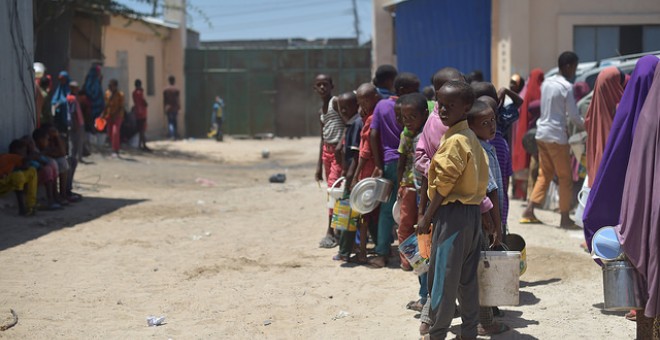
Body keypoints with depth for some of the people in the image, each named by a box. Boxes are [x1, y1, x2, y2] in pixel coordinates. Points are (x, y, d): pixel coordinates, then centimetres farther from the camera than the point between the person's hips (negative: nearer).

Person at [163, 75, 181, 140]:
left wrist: (165, 108, 12)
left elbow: (164, 100, 3)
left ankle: (172, 135, -20)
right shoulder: (176, 90, -8)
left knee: (170, 122, 1)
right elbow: (177, 100, -8)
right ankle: (175, 136, 21)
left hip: (168, 108, 1)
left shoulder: (165, 90, -1)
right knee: (174, 122, 13)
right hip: (174, 108, -1)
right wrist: (178, 109, -3)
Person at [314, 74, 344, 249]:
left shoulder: (336, 102, -6)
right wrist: (319, 165, 20)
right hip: (327, 151, 8)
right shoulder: (321, 111, 17)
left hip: (339, 150, -8)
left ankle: (330, 232, -10)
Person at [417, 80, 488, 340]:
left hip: (452, 212, -10)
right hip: (472, 211, 10)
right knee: (467, 277, 14)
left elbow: (443, 186, -17)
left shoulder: (455, 141, -17)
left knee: (442, 276, -1)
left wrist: (427, 217, -9)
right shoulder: (470, 138, 11)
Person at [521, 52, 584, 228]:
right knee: (565, 177, 2)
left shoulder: (546, 83, 9)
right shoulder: (566, 87, -13)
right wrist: (586, 126, 5)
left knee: (544, 174, 15)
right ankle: (565, 217, 5)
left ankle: (529, 211, 10)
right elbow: (574, 116, -12)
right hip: (556, 136, -7)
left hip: (542, 133, 8)